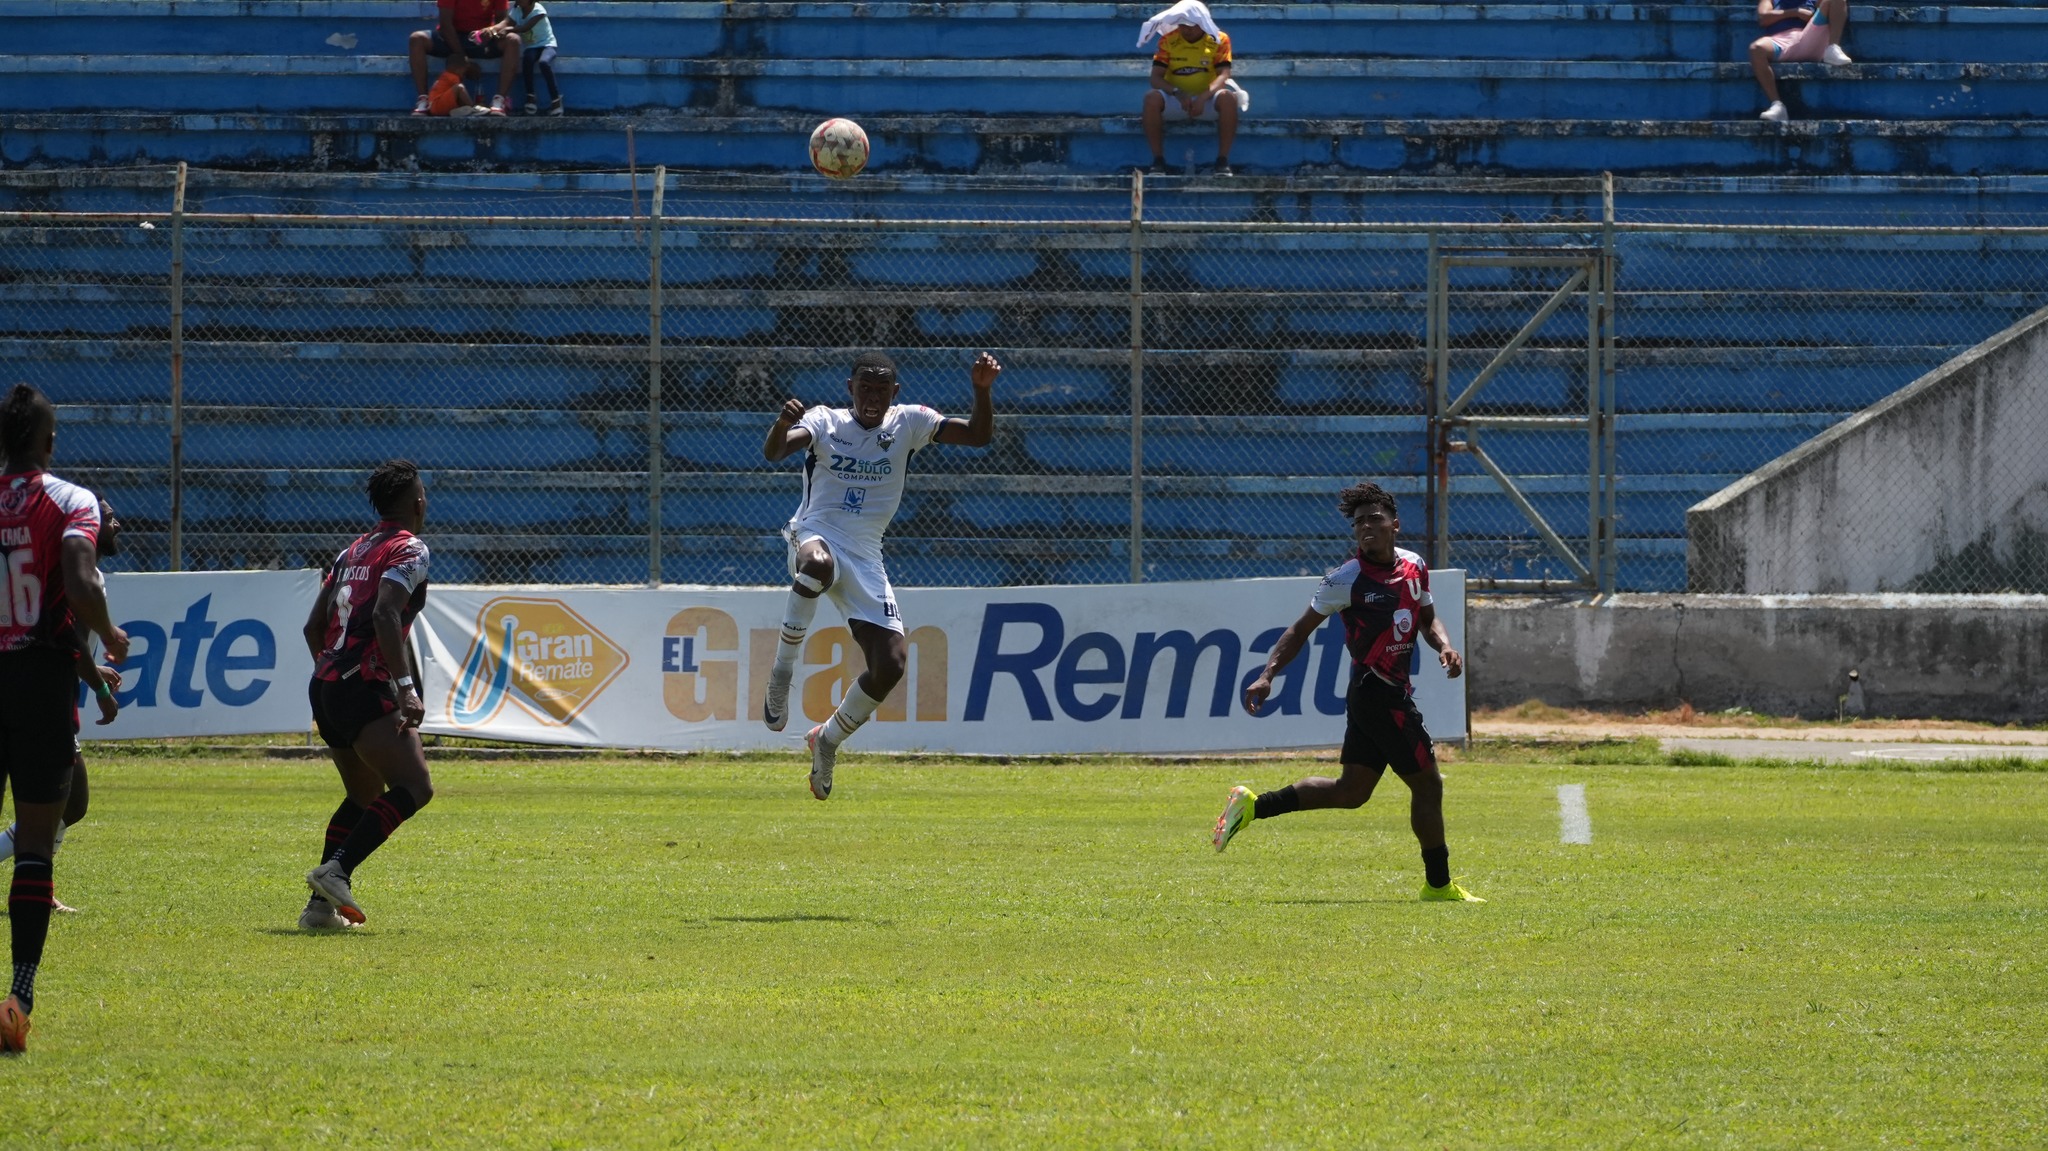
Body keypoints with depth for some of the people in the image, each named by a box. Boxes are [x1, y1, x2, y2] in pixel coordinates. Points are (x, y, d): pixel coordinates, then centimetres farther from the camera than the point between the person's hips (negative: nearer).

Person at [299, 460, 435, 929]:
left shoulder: (352, 552, 20)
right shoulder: (409, 550, -5)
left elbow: (314, 626, 21)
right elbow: (385, 615, -21)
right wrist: (406, 689, -27)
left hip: (325, 684, 9)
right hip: (365, 689, -9)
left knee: (365, 795, 21)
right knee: (414, 788, -14)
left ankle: (322, 903, 14)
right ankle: (337, 870, -28)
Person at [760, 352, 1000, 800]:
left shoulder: (908, 423, 6)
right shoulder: (825, 422, -1)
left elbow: (979, 435, -2)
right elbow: (774, 452, -19)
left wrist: (982, 391, -21)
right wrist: (781, 426, -43)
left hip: (865, 557, 4)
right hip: (815, 538, -4)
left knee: (891, 665, -7)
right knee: (817, 563, -43)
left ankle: (828, 740, 18)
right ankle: (781, 674, -28)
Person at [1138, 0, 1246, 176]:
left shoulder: (1219, 40, -3)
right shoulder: (1168, 40, -1)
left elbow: (1223, 75, -14)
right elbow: (1156, 77, -8)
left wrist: (1204, 97, -31)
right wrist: (1177, 93, -27)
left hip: (1206, 100, -1)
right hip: (1175, 101, 1)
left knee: (1227, 98, -34)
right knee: (1152, 98, -32)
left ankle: (1223, 160, -28)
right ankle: (1158, 160, -26)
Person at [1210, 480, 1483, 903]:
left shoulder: (1414, 566, 8)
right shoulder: (1349, 579, -12)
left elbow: (1427, 618, 22)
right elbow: (1302, 629, -7)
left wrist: (1444, 645, 0)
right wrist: (1268, 674, -17)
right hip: (1378, 693, -8)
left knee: (1350, 791, 12)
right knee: (1427, 784, -1)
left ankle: (1253, 806, 18)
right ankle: (1438, 883, 12)